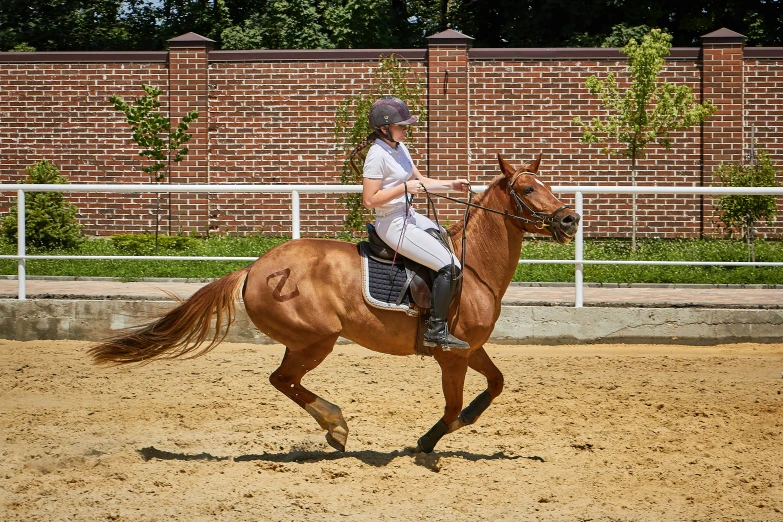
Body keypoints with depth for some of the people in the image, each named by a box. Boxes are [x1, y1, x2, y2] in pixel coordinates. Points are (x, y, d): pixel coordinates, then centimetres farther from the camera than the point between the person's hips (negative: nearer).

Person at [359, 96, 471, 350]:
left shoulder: (400, 148, 9)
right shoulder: (378, 155, -18)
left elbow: (420, 181, 19)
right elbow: (369, 199, -21)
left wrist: (452, 185, 8)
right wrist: (404, 188, -23)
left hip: (410, 217, 10)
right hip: (393, 224, -10)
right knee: (449, 266, -17)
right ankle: (436, 330, -10)